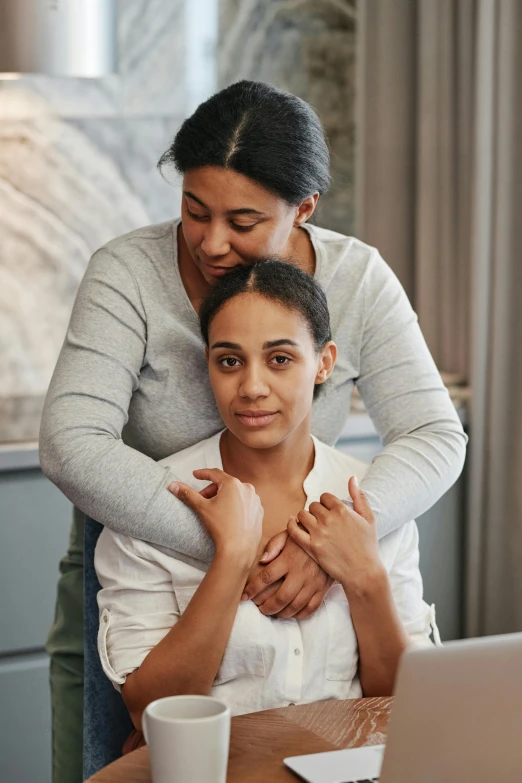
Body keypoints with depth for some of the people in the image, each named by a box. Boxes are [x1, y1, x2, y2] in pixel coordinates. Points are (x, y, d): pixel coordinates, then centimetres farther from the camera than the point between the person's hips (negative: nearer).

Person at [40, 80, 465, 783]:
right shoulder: (127, 273, -19)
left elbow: (436, 436, -14)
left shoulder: (358, 278, -12)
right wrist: (223, 545, -37)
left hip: (283, 592, 2)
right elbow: (72, 446, -29)